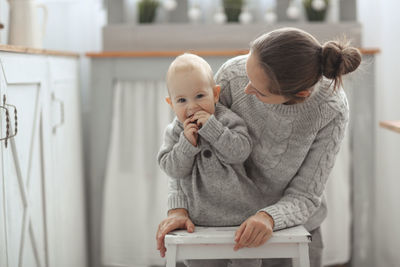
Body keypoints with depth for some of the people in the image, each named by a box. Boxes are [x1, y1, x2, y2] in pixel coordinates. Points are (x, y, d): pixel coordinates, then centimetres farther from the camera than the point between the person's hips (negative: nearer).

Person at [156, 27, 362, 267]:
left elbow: (304, 196, -19)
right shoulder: (234, 73, -25)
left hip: (291, 227, -1)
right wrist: (178, 208, -19)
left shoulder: (332, 109, -26)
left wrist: (269, 218, -38)